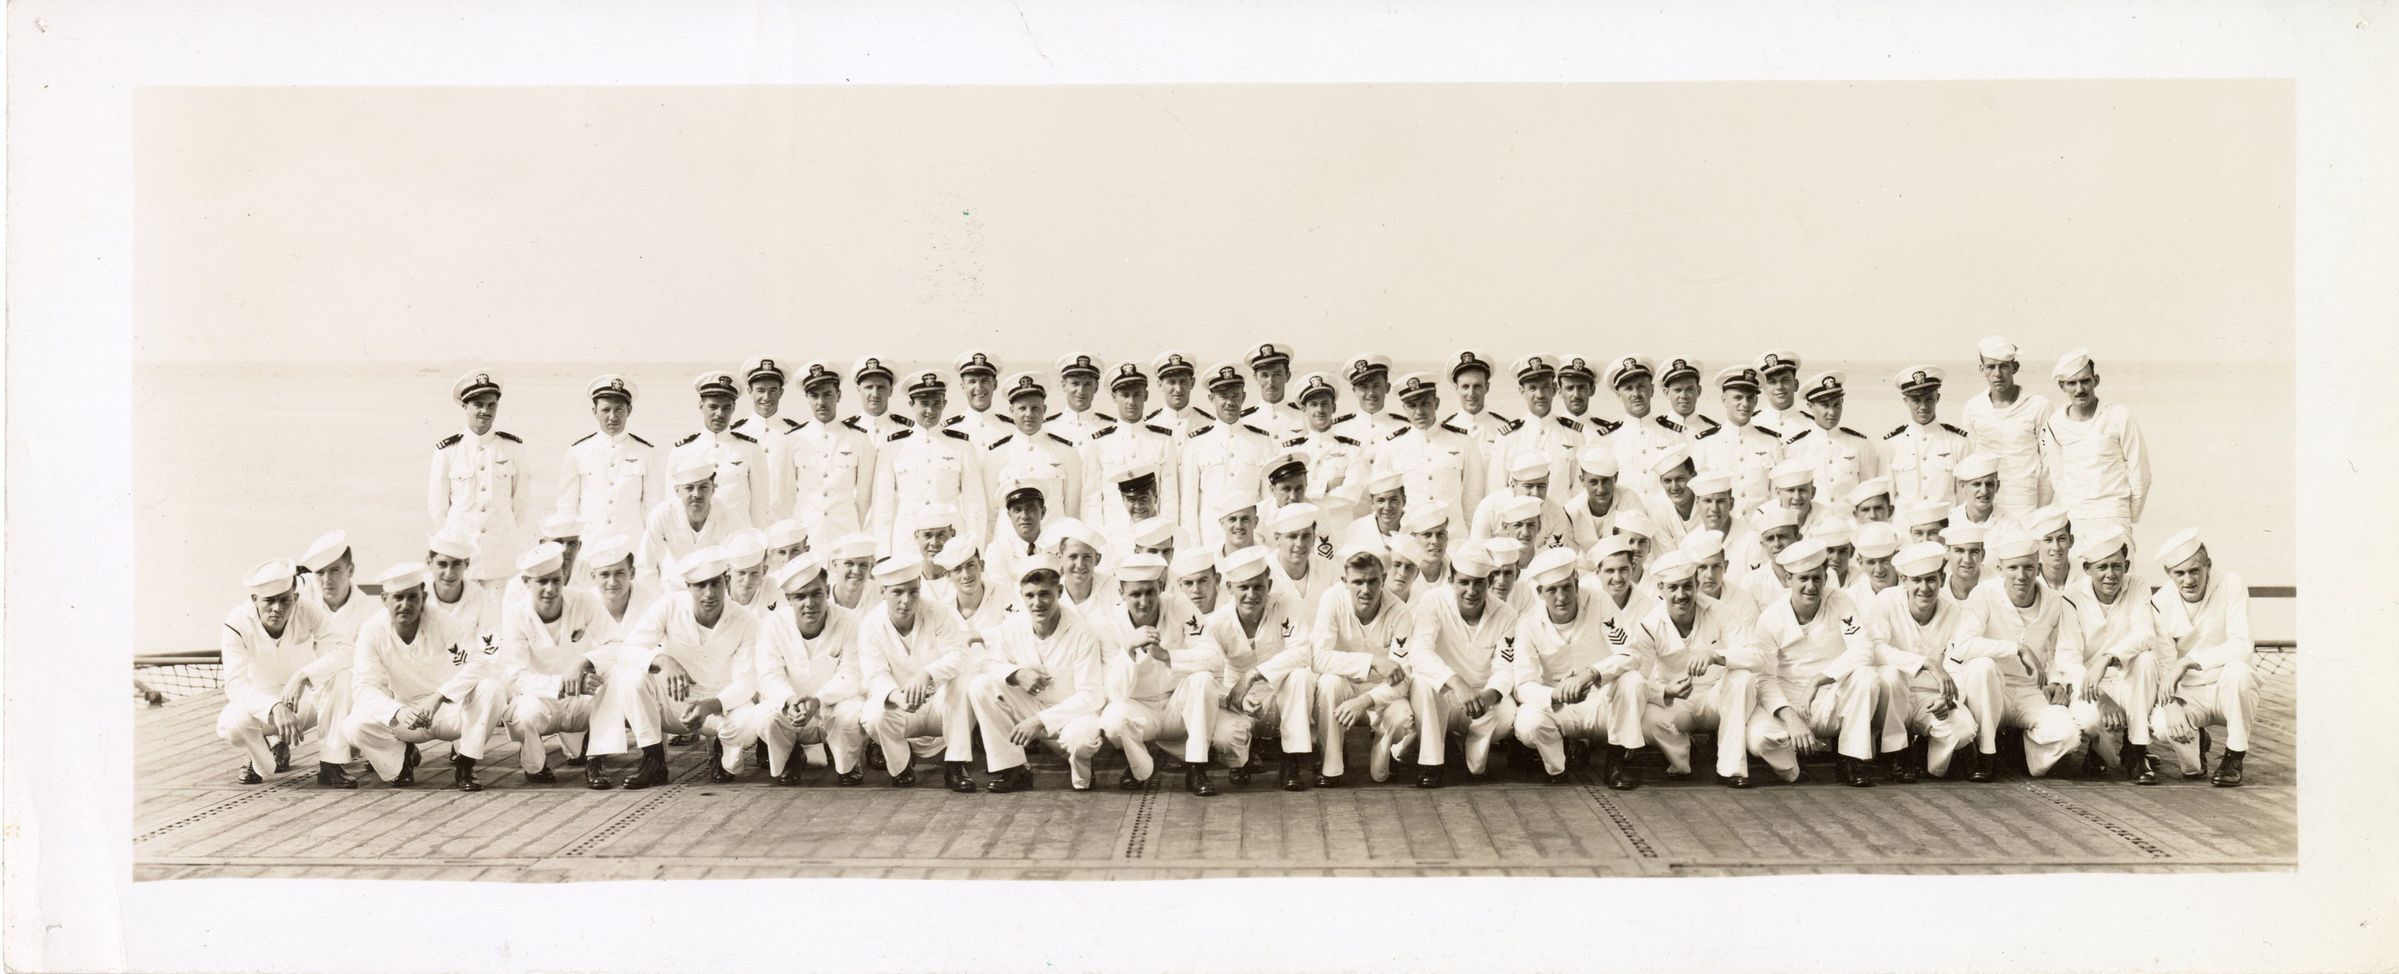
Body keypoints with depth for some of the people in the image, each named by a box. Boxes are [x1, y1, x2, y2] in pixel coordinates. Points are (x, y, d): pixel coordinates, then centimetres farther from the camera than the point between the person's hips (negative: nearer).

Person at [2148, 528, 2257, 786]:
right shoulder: (2160, 603, -6)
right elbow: (2161, 665, -9)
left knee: (2237, 670, -36)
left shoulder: (2230, 584, -12)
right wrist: (2171, 704, -29)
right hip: (2188, 695, 1)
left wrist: (2188, 661, -28)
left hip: (2229, 691, -1)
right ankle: (2196, 744, 10)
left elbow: (2242, 646, -21)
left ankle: (2234, 757, -13)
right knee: (2160, 723, -31)